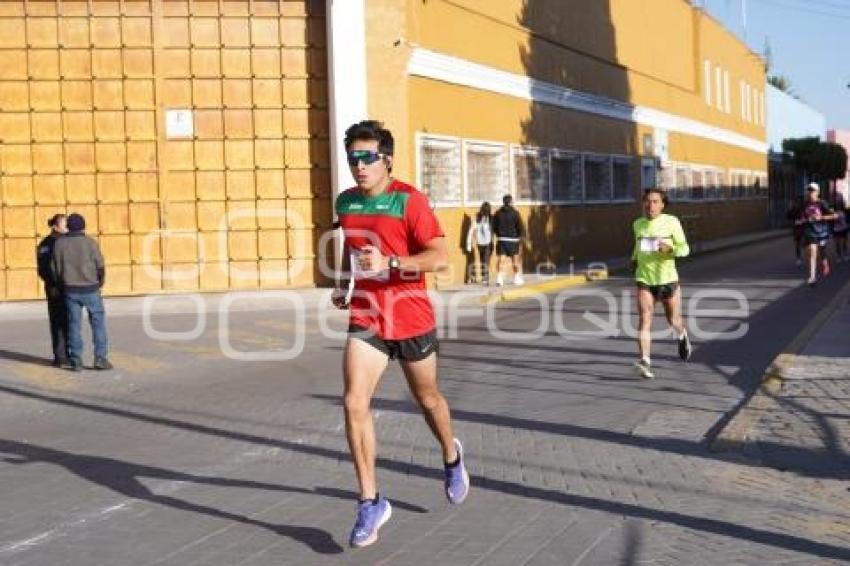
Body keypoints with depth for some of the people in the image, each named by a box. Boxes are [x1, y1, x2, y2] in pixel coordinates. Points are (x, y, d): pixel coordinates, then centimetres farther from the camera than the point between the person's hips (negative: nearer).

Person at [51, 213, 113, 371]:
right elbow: (100, 266, -6)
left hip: (70, 290, 2)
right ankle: (100, 358, 2)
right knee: (98, 323, 7)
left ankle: (76, 361, 5)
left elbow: (55, 268, 2)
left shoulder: (59, 243, -1)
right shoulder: (90, 242, -8)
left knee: (74, 324, 7)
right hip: (90, 289, -2)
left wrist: (62, 284, 17)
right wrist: (101, 281, 13)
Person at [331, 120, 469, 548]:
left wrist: (389, 264, -30)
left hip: (412, 318, -3)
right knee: (354, 404, -14)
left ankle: (452, 458, 49)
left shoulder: (410, 201, -14)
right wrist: (343, 284, 18)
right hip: (366, 319, 3)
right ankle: (370, 502, -7)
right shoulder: (345, 203, 4)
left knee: (427, 399, 17)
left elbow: (440, 256, -20)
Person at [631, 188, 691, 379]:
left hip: (667, 279, -2)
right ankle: (645, 363, -24)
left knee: (673, 320, 12)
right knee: (644, 319, -16)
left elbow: (684, 249, -6)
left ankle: (682, 336, 49)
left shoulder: (671, 222, -5)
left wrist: (670, 248, -23)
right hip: (644, 280, 2)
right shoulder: (638, 224, 6)